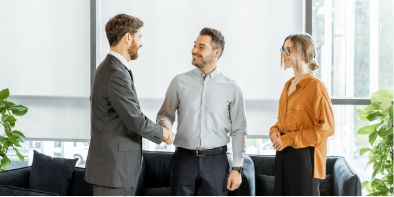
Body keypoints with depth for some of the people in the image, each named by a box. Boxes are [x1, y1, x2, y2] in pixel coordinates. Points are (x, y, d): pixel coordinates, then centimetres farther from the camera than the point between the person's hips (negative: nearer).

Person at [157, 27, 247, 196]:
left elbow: (239, 131, 4)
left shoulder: (232, 88, 3)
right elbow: (165, 113, 11)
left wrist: (237, 168, -1)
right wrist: (165, 126, -13)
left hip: (216, 161, 0)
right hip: (184, 159, 1)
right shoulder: (180, 82, 5)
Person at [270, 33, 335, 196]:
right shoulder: (288, 85, 14)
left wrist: (289, 139, -17)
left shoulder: (316, 87, -11)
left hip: (304, 157, -8)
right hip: (283, 155, 8)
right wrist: (275, 131, 1)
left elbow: (326, 128, -16)